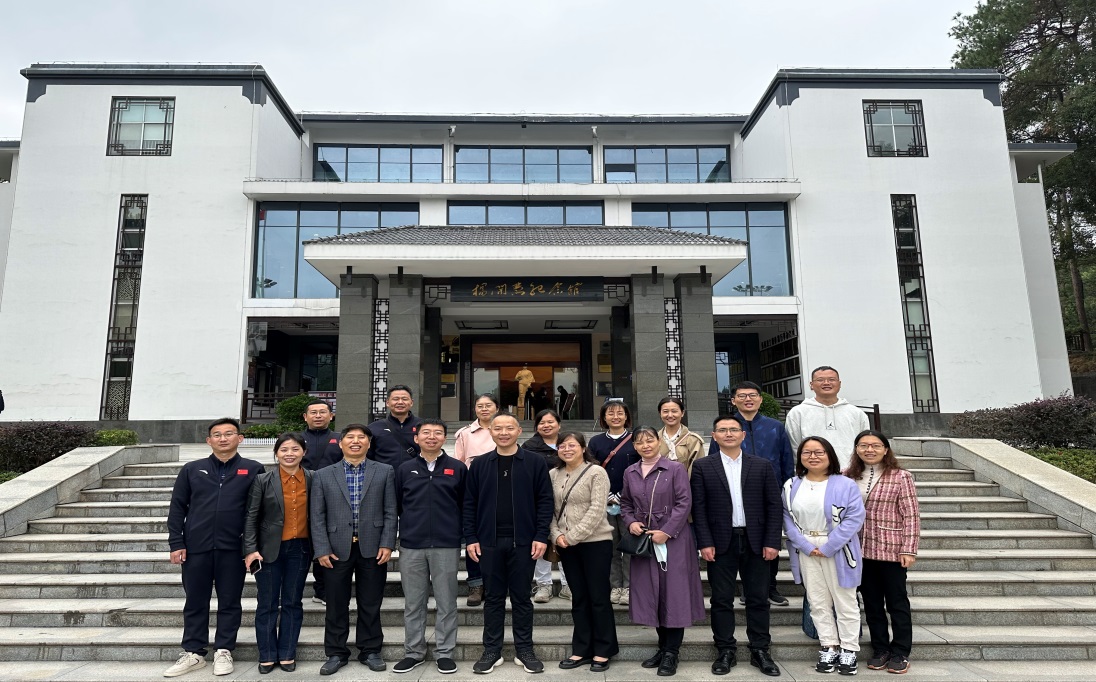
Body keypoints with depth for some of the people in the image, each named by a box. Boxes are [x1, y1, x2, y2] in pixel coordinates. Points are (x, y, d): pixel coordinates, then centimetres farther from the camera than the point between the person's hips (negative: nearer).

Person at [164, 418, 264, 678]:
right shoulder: (192, 469, 6)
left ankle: (223, 652, 20)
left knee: (230, 602, 7)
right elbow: (177, 507, 6)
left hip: (233, 549, -1)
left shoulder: (253, 470, 0)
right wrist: (176, 543, 0)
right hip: (196, 547, 2)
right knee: (195, 602, 11)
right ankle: (193, 653, 24)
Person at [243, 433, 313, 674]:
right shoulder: (262, 480, -5)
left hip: (300, 549, 1)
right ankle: (267, 655, 22)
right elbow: (251, 517, -4)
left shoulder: (313, 479, -1)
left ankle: (287, 654, 22)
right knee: (267, 604, 8)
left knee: (292, 602, 10)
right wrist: (250, 549, -11)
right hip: (270, 549, -1)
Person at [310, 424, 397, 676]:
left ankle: (370, 650, 24)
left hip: (372, 549, 0)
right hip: (337, 549, 0)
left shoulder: (385, 472, 5)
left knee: (370, 605, 9)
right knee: (336, 605, 9)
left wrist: (387, 544, -6)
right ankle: (336, 653, 24)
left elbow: (390, 512, 2)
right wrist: (322, 549, -5)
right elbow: (317, 516, 2)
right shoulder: (323, 475, 6)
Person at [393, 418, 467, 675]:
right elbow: (396, 505, 9)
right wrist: (399, 533, 6)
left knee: (446, 603, 6)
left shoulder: (458, 468, 2)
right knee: (413, 604, 10)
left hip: (447, 546, -1)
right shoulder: (405, 469, 7)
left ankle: (444, 653, 18)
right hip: (411, 546, 2)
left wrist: (467, 537, 2)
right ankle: (413, 652, 23)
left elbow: (466, 506, 4)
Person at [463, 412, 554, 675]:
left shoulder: (535, 462, 0)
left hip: (523, 541, -1)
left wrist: (541, 536, -9)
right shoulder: (480, 464, 5)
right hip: (489, 541, 2)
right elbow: (470, 503, 6)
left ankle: (525, 650, 20)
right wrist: (471, 538, -1)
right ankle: (492, 651, 21)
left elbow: (544, 500, -2)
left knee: (521, 597, 8)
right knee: (494, 597, 10)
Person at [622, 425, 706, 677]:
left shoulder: (676, 469, -5)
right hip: (643, 540, 4)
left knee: (674, 593, -1)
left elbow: (684, 502, -9)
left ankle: (671, 653, 9)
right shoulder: (630, 473, 9)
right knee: (651, 593, 8)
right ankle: (663, 647, 24)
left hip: (673, 538, -4)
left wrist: (666, 531, -15)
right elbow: (625, 504, 15)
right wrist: (631, 522, -5)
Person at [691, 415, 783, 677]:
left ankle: (760, 651, 21)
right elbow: (698, 508, -2)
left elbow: (774, 506, 2)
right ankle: (726, 651, 17)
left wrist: (772, 542, -5)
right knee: (721, 600, 6)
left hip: (755, 542, 1)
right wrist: (705, 543, -9)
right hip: (721, 542, -1)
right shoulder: (703, 467, 1)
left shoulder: (762, 466, 4)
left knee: (758, 598, 8)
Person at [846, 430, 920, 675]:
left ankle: (900, 653, 20)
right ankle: (880, 649, 26)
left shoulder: (901, 477, -8)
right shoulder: (848, 477, 4)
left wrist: (908, 549, -13)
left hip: (891, 550, -4)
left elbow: (911, 516, -9)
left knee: (896, 602, 8)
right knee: (871, 602, 13)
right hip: (860, 550, 4)